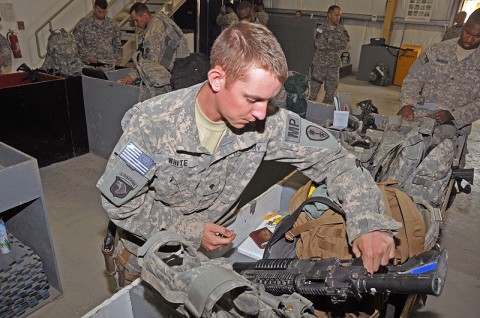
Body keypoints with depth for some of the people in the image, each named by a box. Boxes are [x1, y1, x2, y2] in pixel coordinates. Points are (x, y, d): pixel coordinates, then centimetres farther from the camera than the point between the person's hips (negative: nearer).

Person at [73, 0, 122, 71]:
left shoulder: (112, 25, 9)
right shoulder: (84, 23, 4)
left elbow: (117, 45, 17)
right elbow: (76, 41, 2)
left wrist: (116, 59, 8)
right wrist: (87, 55, -8)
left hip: (107, 65, 1)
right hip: (88, 64, -1)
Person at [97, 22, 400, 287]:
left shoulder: (267, 121, -25)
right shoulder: (153, 124, -31)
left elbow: (333, 157, -17)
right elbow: (119, 201, -20)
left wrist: (369, 221, -30)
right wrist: (189, 229, -23)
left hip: (213, 247, 2)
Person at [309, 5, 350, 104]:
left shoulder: (341, 30, 9)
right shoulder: (320, 29, -2)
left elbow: (344, 44, -5)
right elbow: (320, 45, -15)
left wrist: (330, 40, -13)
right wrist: (336, 44, -8)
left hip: (334, 65, 3)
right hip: (319, 64, -3)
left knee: (330, 93, 7)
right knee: (314, 89, 0)